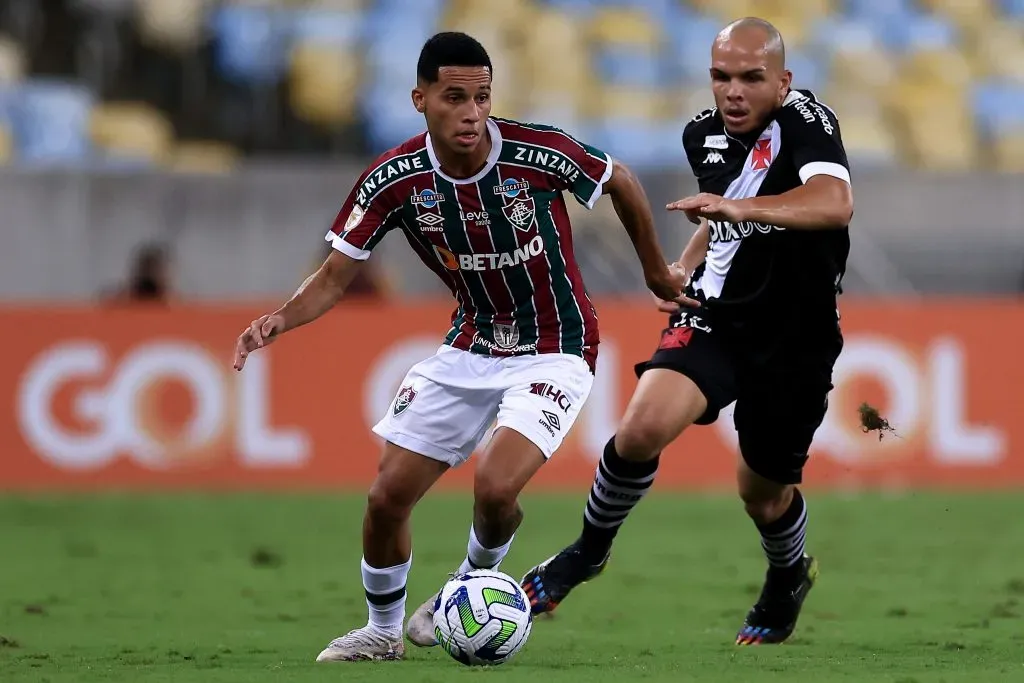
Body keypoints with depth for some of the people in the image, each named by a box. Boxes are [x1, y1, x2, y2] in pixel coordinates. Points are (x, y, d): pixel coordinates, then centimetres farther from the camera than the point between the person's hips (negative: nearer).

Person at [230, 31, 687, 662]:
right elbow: (336, 275, -7)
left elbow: (622, 183, -3)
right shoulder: (396, 180, -15)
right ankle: (383, 632, 27)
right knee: (388, 496, 1)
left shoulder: (539, 153, -23)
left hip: (552, 353, -4)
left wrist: (657, 271, 10)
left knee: (495, 487, -25)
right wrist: (283, 319, -28)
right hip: (469, 349, 4)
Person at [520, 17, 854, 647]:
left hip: (795, 341, -4)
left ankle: (789, 578, 47)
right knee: (644, 428, -23)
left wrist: (739, 207, -53)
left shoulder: (805, 122, -20)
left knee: (764, 495, 12)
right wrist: (685, 269, 8)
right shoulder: (705, 134, 2)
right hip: (714, 317, 4)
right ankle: (589, 551, 1)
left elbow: (835, 203, -42)